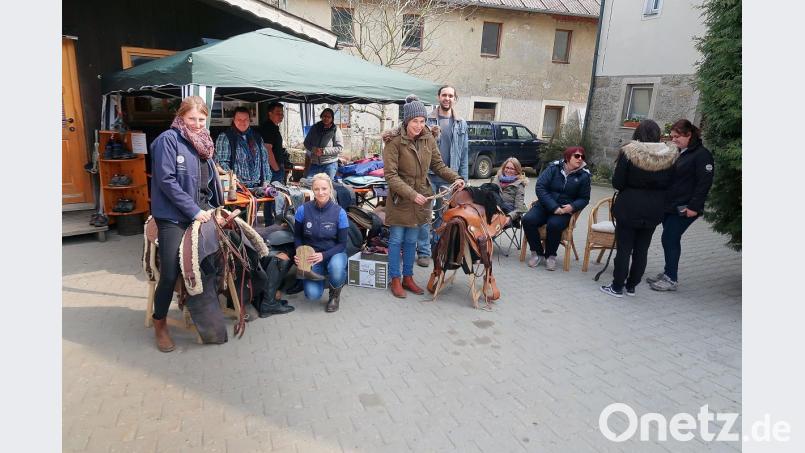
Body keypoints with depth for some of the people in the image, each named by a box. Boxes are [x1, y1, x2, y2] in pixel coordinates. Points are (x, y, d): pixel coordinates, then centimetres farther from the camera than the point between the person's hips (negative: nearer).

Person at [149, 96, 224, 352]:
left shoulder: (203, 142, 14)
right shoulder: (168, 139, -8)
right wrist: (194, 210, -16)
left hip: (201, 213, 7)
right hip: (173, 217, -7)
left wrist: (215, 209, 9)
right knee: (170, 274, -7)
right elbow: (166, 180, -16)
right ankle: (160, 324, 14)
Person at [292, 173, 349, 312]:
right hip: (310, 255, 1)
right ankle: (318, 276, 19)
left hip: (333, 253, 0)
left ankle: (335, 295, -1)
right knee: (312, 294, -20)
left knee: (336, 268, -38)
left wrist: (323, 255, -23)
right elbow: (297, 236, 5)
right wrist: (301, 254, -13)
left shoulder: (339, 212, -12)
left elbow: (342, 243, -8)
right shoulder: (303, 210, -10)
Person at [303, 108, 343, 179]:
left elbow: (339, 147, -7)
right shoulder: (315, 128, 8)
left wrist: (324, 151, -14)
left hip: (330, 164, -3)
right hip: (314, 163, 3)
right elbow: (306, 142, 12)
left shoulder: (336, 130, -3)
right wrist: (314, 149, -9)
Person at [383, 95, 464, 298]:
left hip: (420, 199, 4)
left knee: (411, 241, 15)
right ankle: (395, 279, 22)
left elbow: (438, 165, 9)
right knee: (396, 240, 7)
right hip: (400, 199, -4)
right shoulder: (394, 142, -15)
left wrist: (455, 178, -8)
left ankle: (408, 277, 29)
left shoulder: (429, 139, 0)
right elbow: (391, 175, -18)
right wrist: (411, 194, -25)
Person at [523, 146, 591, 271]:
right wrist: (553, 207, -18)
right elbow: (540, 187, -9)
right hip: (545, 205, 1)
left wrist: (572, 207, -15)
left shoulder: (584, 175, 1)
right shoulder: (554, 168, -2)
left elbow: (584, 198, 8)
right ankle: (537, 253, -5)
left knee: (554, 225, -33)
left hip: (564, 210, -1)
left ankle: (550, 256, -7)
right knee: (528, 220, -25)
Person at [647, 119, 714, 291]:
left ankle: (671, 279, 3)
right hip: (669, 206, 7)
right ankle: (668, 273, 22)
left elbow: (704, 183, -14)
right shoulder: (677, 153, 14)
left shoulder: (702, 154, -9)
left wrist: (694, 206, -18)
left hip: (683, 209, -7)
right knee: (670, 240, 12)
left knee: (669, 239, -7)